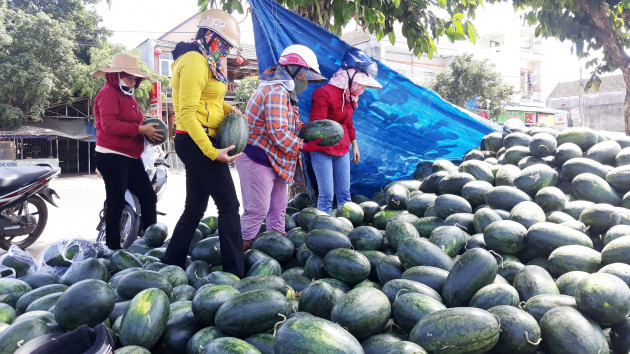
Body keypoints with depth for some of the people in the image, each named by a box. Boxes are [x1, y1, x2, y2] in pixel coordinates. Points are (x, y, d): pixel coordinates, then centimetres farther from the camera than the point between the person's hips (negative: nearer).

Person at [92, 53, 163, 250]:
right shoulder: (109, 93, -8)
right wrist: (140, 129, -23)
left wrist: (149, 130, 8)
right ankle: (112, 248, 4)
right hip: (112, 157, -9)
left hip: (131, 158, 9)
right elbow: (109, 124, -22)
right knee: (116, 203, -5)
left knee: (148, 197, 7)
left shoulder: (129, 96, 22)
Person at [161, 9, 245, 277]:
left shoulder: (204, 61, 15)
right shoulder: (195, 62, -15)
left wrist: (229, 109, 8)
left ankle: (170, 266, 22)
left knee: (195, 208, 14)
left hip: (200, 143, 10)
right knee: (229, 205, -6)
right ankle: (235, 274, -1)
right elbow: (186, 115, -22)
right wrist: (214, 152, -24)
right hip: (197, 142, -10)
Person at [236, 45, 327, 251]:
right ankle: (242, 251, 5)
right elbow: (278, 133, -26)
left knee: (278, 208, 15)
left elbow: (292, 125, 19)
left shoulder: (284, 93, 16)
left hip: (273, 161, 11)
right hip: (257, 161, -11)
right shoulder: (276, 93, -19)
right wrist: (304, 146, -14)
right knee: (257, 210, -6)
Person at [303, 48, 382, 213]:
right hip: (322, 150, -8)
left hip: (342, 150, 8)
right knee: (326, 195, -6)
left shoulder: (350, 96, 10)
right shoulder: (325, 93, -16)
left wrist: (354, 146, 27)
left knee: (344, 194, 10)